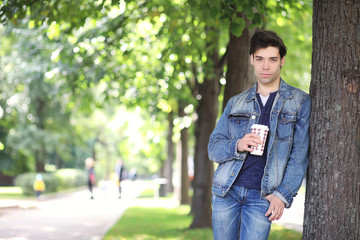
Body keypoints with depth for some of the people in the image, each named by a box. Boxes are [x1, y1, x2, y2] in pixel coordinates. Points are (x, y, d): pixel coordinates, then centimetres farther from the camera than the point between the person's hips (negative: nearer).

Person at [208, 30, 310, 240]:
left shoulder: (299, 102, 4)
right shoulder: (236, 103, 13)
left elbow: (300, 155, 0)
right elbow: (214, 148, 10)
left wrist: (283, 194, -10)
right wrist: (237, 146, -11)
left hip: (262, 197, -3)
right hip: (227, 191, 3)